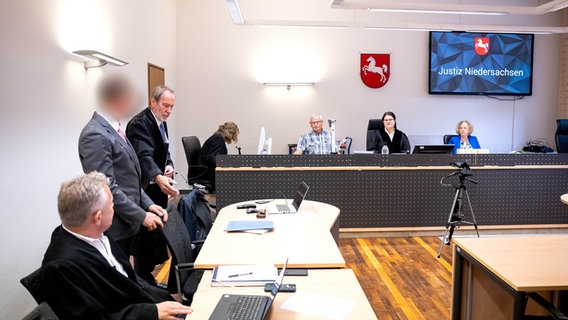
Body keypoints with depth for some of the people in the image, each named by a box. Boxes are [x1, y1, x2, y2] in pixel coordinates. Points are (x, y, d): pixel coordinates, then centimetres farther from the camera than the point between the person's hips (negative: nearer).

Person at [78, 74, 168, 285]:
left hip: (130, 222, 9)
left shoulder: (114, 129, 12)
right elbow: (107, 187, -22)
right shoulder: (95, 135, -20)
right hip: (115, 227, -9)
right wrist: (141, 215, -17)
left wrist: (148, 204, 7)